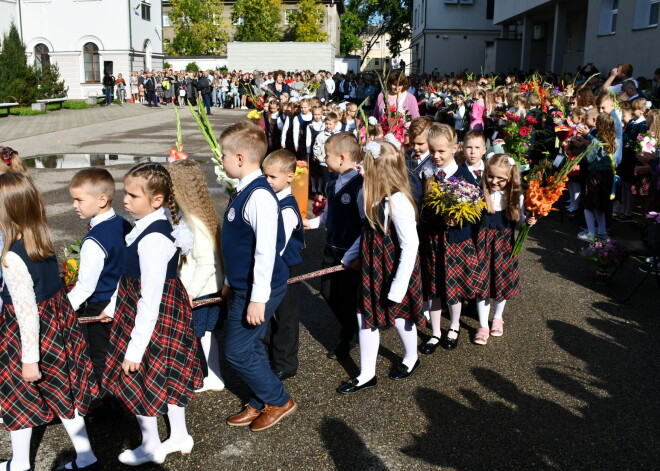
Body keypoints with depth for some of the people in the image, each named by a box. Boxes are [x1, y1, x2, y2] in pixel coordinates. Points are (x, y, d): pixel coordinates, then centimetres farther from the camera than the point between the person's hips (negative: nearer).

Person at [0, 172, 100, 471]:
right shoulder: (43, 241, -3)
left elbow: (27, 311, -24)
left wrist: (30, 359, -17)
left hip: (33, 332, -7)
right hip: (58, 321, 7)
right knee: (62, 390, 18)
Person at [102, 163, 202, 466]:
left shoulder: (152, 239, -29)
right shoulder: (153, 225, 1)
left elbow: (150, 299, -27)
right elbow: (131, 277, 13)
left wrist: (135, 348, -22)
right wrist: (114, 305, 20)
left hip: (153, 317, -9)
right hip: (170, 310, 9)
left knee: (136, 378, 10)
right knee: (167, 375, 22)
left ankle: (150, 447, 31)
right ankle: (179, 437, 40)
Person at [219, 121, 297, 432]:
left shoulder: (259, 196, -24)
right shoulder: (244, 191, 7)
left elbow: (266, 250, -27)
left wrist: (258, 299, -25)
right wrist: (231, 281, 21)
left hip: (259, 289, -9)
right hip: (243, 285, 9)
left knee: (237, 350, -1)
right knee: (249, 347, 17)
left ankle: (278, 401, 17)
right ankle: (260, 403, 32)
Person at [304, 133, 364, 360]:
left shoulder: (359, 186, -23)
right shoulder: (332, 184, 2)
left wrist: (351, 257, -23)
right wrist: (311, 222, 2)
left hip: (350, 255, -7)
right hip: (332, 249, 7)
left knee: (348, 298, 9)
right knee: (328, 292, 17)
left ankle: (347, 339, 34)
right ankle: (349, 327, 43)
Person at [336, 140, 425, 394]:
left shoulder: (398, 201, -26)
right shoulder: (375, 196, 0)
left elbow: (410, 245, -24)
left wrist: (398, 286, -22)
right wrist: (351, 255, 11)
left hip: (393, 270, -8)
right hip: (372, 268, 8)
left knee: (398, 315, 15)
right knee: (365, 316, 11)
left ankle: (410, 359, 44)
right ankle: (366, 375, 25)